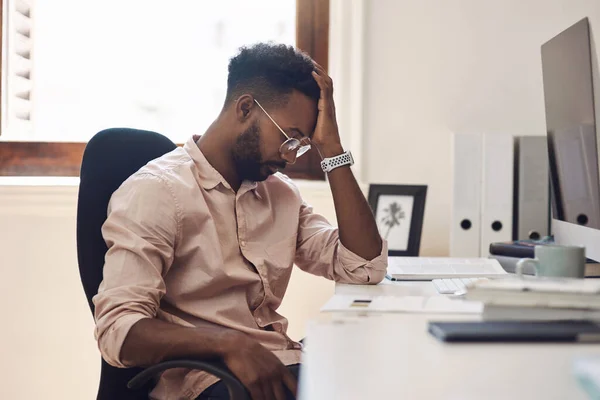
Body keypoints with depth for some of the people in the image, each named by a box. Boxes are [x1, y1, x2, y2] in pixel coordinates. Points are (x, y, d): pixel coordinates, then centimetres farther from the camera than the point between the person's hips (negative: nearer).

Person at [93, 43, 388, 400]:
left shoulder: (281, 192, 16)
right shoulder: (156, 192, -5)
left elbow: (364, 266, 6)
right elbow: (118, 331, -14)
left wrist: (331, 147, 4)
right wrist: (229, 343, -29)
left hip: (282, 368, 7)